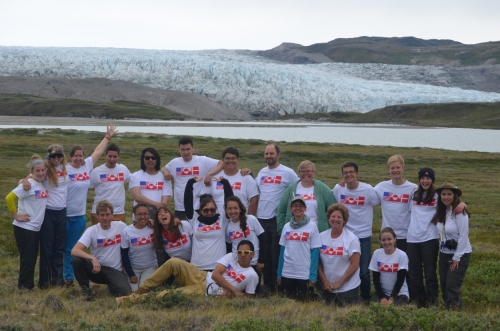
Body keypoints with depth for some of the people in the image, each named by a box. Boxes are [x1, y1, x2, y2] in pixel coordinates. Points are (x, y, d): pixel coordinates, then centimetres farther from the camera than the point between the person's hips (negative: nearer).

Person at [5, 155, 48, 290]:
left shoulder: (44, 185, 7)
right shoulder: (28, 185, -16)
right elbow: (9, 198, -23)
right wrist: (16, 215, -18)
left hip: (36, 228, 8)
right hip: (24, 228, -8)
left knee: (32, 259, 14)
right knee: (27, 259, -2)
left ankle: (29, 285, 23)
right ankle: (23, 287, 7)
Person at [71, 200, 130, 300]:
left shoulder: (121, 226, -4)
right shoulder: (91, 231, -9)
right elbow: (74, 251, -21)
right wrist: (93, 258, -35)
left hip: (115, 271, 0)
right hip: (96, 267, 0)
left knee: (123, 290, -30)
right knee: (77, 261, -29)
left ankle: (110, 284, 7)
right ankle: (85, 288, -5)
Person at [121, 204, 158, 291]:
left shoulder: (153, 229, -9)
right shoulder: (126, 231, -10)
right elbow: (124, 255, -4)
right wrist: (131, 274, -8)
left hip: (150, 267, 0)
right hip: (133, 268, 0)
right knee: (135, 289, -13)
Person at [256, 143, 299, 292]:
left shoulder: (288, 173, -5)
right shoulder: (262, 172, 13)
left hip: (278, 219, -6)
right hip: (261, 218, 6)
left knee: (276, 253, -2)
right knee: (264, 253, 11)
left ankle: (277, 284, 5)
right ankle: (266, 284, 20)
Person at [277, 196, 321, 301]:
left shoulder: (312, 226, -2)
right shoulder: (286, 227, 7)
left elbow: (315, 252, -4)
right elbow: (282, 251, 10)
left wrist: (313, 276, -9)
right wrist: (279, 274, 6)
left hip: (304, 274, -3)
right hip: (287, 273, 3)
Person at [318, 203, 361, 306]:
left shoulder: (351, 239, -9)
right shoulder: (321, 237, 1)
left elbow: (355, 265, -12)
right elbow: (318, 262, 4)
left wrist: (339, 283, -13)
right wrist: (324, 281, -6)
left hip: (348, 288, -3)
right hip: (328, 287, 4)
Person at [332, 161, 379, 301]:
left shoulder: (368, 189, -9)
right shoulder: (338, 189, -4)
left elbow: (377, 202, 6)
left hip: (363, 236, -2)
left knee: (364, 271, 4)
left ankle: (366, 298, 21)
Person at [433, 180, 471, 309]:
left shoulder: (460, 213, -18)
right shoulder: (441, 212, 4)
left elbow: (463, 236, -18)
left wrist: (456, 258, -16)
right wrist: (442, 252, 1)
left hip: (460, 255, -7)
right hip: (444, 254, 7)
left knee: (452, 286, -8)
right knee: (444, 286, 9)